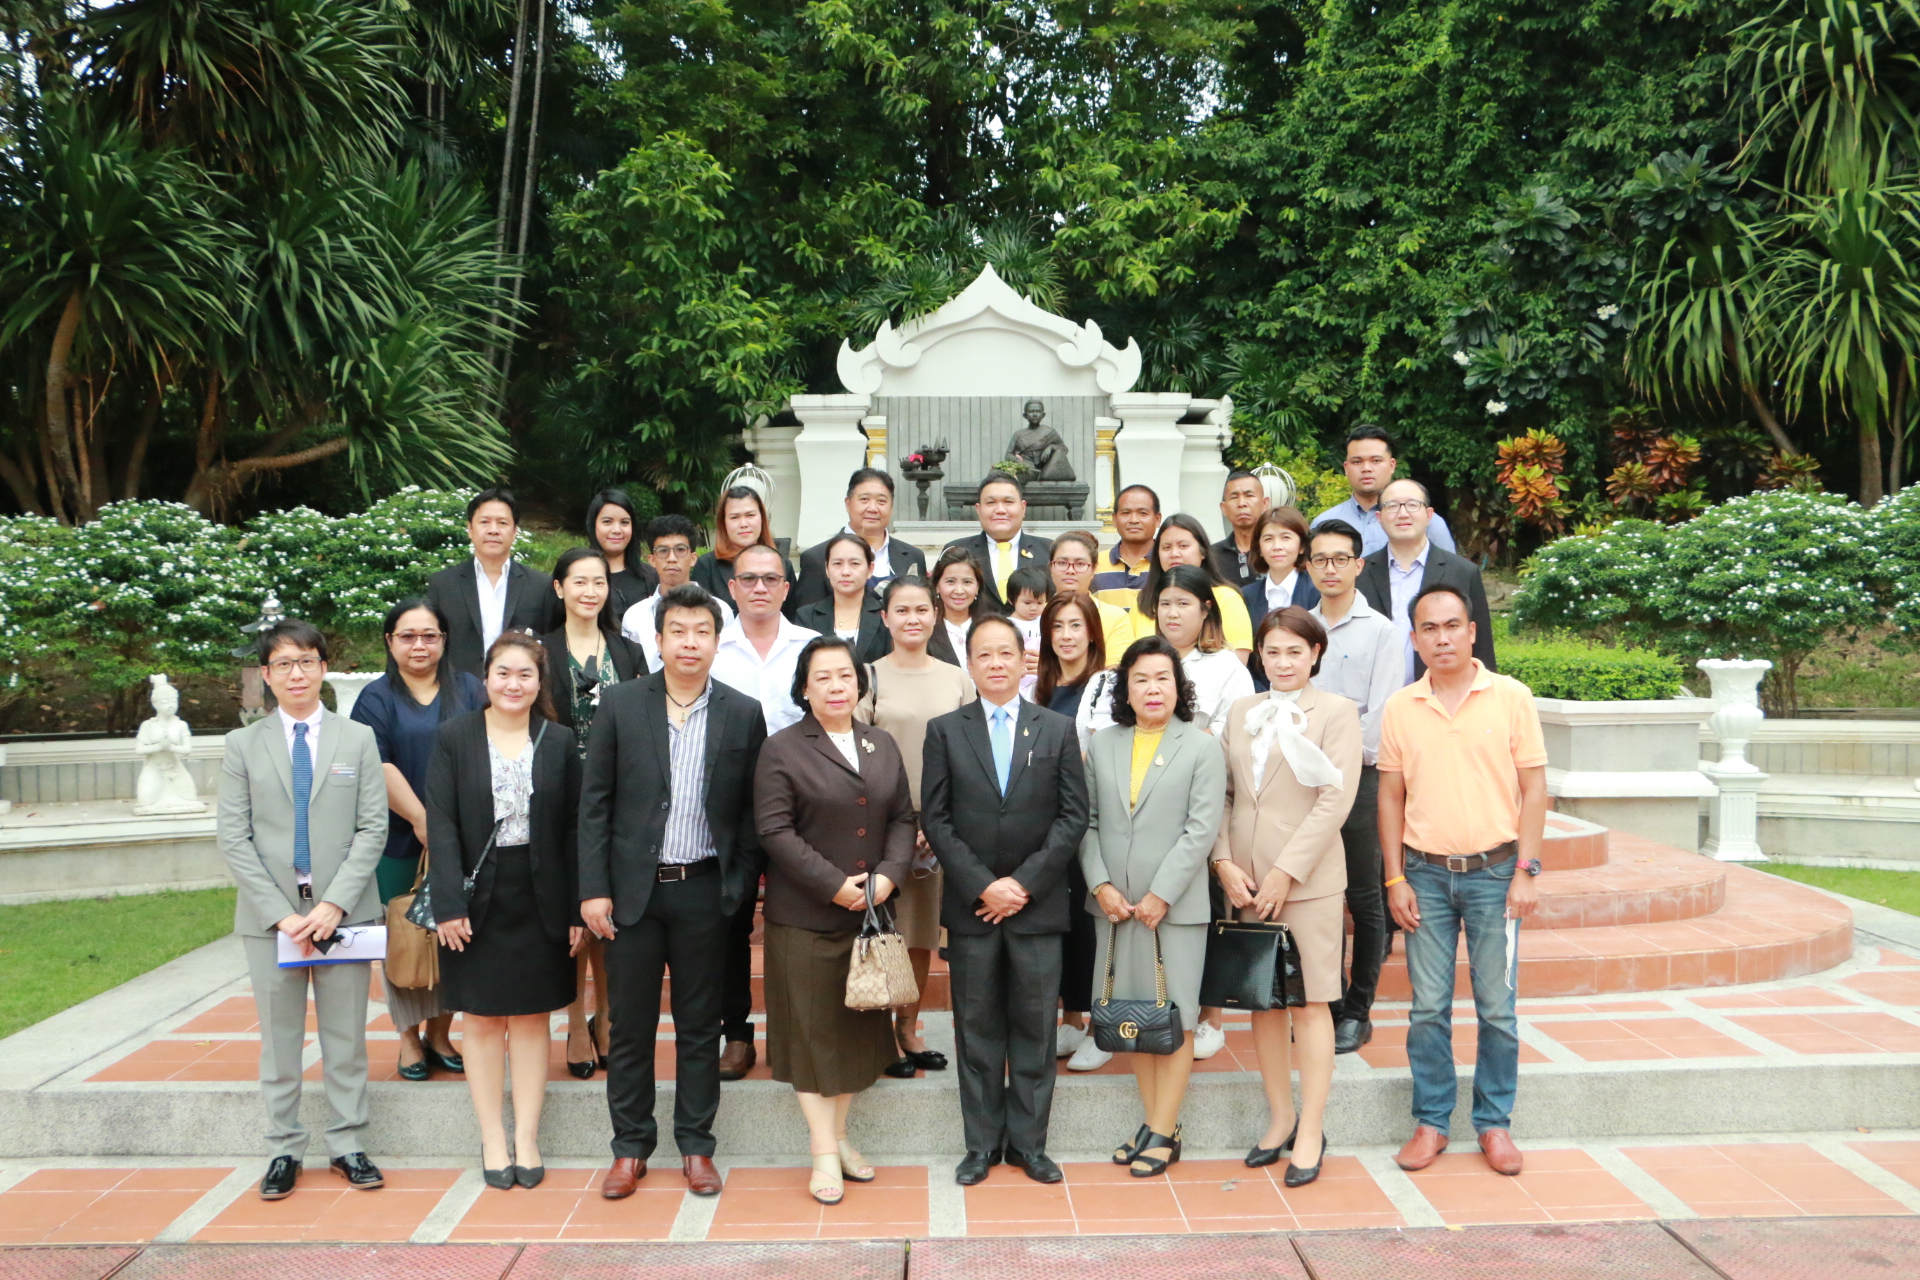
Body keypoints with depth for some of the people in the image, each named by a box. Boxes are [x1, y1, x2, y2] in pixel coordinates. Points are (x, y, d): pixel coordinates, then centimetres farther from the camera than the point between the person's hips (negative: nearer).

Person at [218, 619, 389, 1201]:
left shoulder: (359, 739, 4)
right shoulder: (243, 745, 5)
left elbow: (373, 829, -1)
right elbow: (233, 837, 0)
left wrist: (335, 903, -12)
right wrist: (280, 912, -10)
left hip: (343, 910, 0)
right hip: (269, 913, 0)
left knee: (346, 1036, 6)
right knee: (279, 1039, 8)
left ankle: (348, 1146, 17)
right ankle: (284, 1150, 19)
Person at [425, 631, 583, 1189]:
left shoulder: (559, 741, 2)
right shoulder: (454, 737, -1)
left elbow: (573, 829, 2)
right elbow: (441, 825, -6)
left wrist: (577, 909, -2)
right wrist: (448, 904, -13)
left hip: (539, 899, 1)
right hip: (477, 897, -1)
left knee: (533, 1018, 8)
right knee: (481, 1018, 7)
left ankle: (527, 1138, 18)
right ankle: (493, 1140, 18)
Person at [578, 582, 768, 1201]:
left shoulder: (743, 714, 2)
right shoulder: (620, 703, 0)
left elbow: (751, 811, 4)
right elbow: (594, 801, 0)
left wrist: (742, 889, -1)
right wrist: (593, 888, -5)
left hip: (704, 890, 0)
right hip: (633, 888, 0)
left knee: (700, 1027, 10)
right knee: (630, 1025, 9)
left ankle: (696, 1146, 23)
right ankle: (630, 1147, 24)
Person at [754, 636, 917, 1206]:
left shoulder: (882, 745, 11)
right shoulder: (782, 749, -5)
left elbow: (902, 818, 9)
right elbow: (775, 831, -12)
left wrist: (888, 874, -9)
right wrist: (835, 885, -17)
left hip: (871, 913, 5)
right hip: (805, 917, -5)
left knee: (859, 1025, 11)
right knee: (812, 1028, 1)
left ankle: (838, 1135, 25)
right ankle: (824, 1152, 10)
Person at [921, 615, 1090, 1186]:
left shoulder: (1058, 729, 5)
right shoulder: (945, 731, 4)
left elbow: (1074, 816, 0)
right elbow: (935, 818, -1)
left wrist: (1023, 883, -9)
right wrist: (982, 885, -11)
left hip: (1037, 904, 0)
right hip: (970, 905, 0)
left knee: (1034, 1029, 6)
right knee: (977, 1030, 7)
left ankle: (1028, 1143, 18)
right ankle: (982, 1144, 18)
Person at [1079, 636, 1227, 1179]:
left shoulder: (1202, 748, -2)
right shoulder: (1102, 745, 9)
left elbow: (1201, 829, -8)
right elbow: (1087, 821, 7)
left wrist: (1159, 896, -13)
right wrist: (1101, 885, -6)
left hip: (1175, 906, -3)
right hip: (1116, 906, 4)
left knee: (1174, 1020, 2)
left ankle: (1165, 1132, 11)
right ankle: (1152, 1123, 22)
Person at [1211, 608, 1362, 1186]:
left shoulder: (1337, 712, -2)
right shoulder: (1240, 713, 13)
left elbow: (1336, 800, -9)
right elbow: (1221, 793, 10)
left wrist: (1285, 872, -13)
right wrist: (1225, 862, -4)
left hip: (1307, 878, -4)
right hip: (1244, 879, 4)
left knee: (1310, 1003, -1)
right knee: (1263, 1002, 9)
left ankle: (1311, 1133, 8)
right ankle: (1280, 1118, 22)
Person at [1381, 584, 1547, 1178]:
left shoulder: (1511, 697, -3)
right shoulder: (1400, 707, 2)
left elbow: (1533, 788, -1)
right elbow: (1390, 795, 6)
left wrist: (1525, 871, -6)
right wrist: (1395, 878, 1)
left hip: (1494, 870, -1)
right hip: (1426, 873, 1)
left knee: (1497, 1008, 5)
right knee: (1428, 1008, 6)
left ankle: (1494, 1124, 19)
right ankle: (1430, 1122, 18)